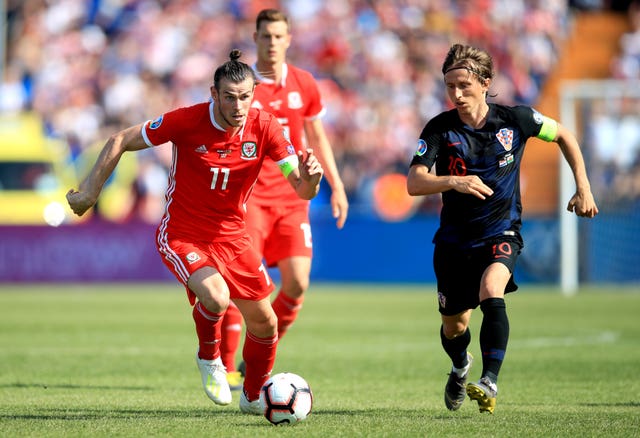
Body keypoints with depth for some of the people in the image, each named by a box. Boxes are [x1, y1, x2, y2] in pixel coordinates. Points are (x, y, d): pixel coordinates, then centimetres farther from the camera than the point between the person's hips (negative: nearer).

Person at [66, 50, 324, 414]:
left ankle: (254, 396, 33)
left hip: (231, 236, 4)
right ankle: (209, 358, 3)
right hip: (182, 236, -4)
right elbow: (120, 142, -10)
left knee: (265, 323, 4)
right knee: (216, 297, -31)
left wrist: (310, 175, -36)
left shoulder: (265, 128, -13)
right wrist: (90, 192, -8)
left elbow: (304, 191, -13)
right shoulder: (186, 122, -21)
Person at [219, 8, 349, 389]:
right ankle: (226, 368, -6)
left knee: (297, 283, -6)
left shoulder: (304, 84, 7)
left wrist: (337, 186, 16)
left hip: (292, 198, 3)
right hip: (250, 196, -3)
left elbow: (318, 138, 19)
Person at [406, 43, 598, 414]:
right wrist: (454, 182, -41)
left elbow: (563, 135, 8)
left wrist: (583, 189, 5)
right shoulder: (440, 129, -12)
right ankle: (460, 368, 47)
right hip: (455, 237, 2)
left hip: (501, 232, -2)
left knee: (491, 294, -31)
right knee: (454, 326, 12)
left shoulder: (514, 120, -10)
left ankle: (490, 383, -33)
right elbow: (414, 183, -21)